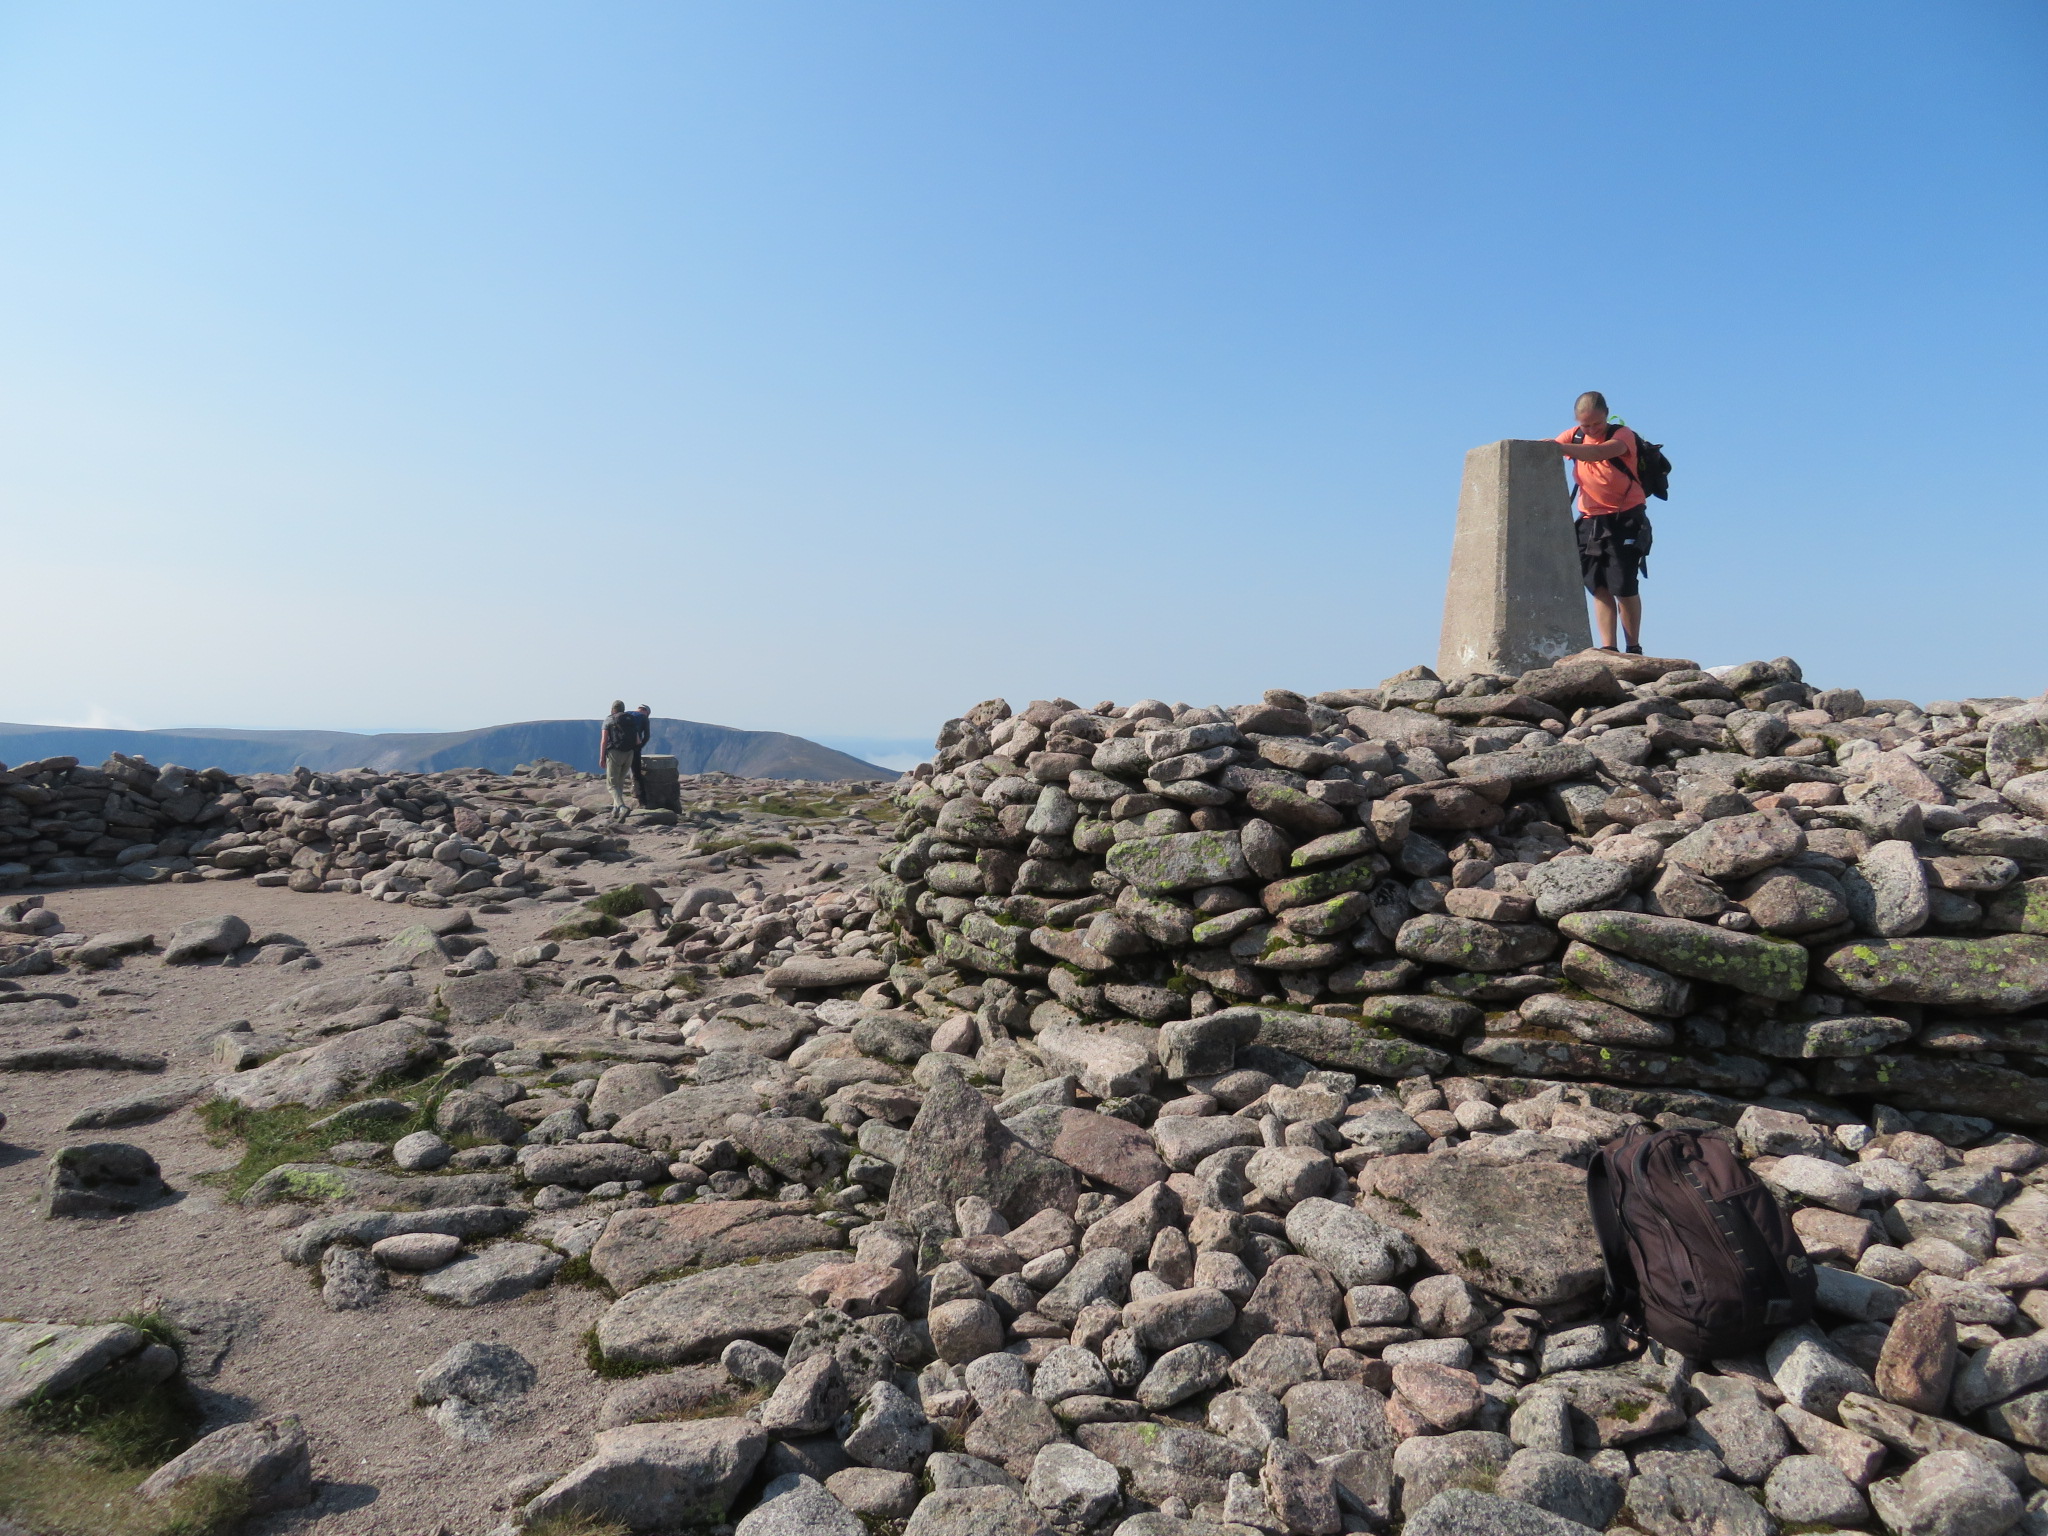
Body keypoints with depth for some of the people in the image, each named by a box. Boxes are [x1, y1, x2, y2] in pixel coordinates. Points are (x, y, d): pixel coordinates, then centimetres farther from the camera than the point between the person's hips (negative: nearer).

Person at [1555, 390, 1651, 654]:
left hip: (1625, 519, -4)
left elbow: (1601, 452, -31)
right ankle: (1608, 649, 0)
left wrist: (1561, 448, -41)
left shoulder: (1623, 435, -9)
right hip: (1590, 521, 5)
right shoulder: (1574, 437, 7)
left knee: (1623, 586, -7)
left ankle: (1634, 649, 3)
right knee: (1599, 587, 0)